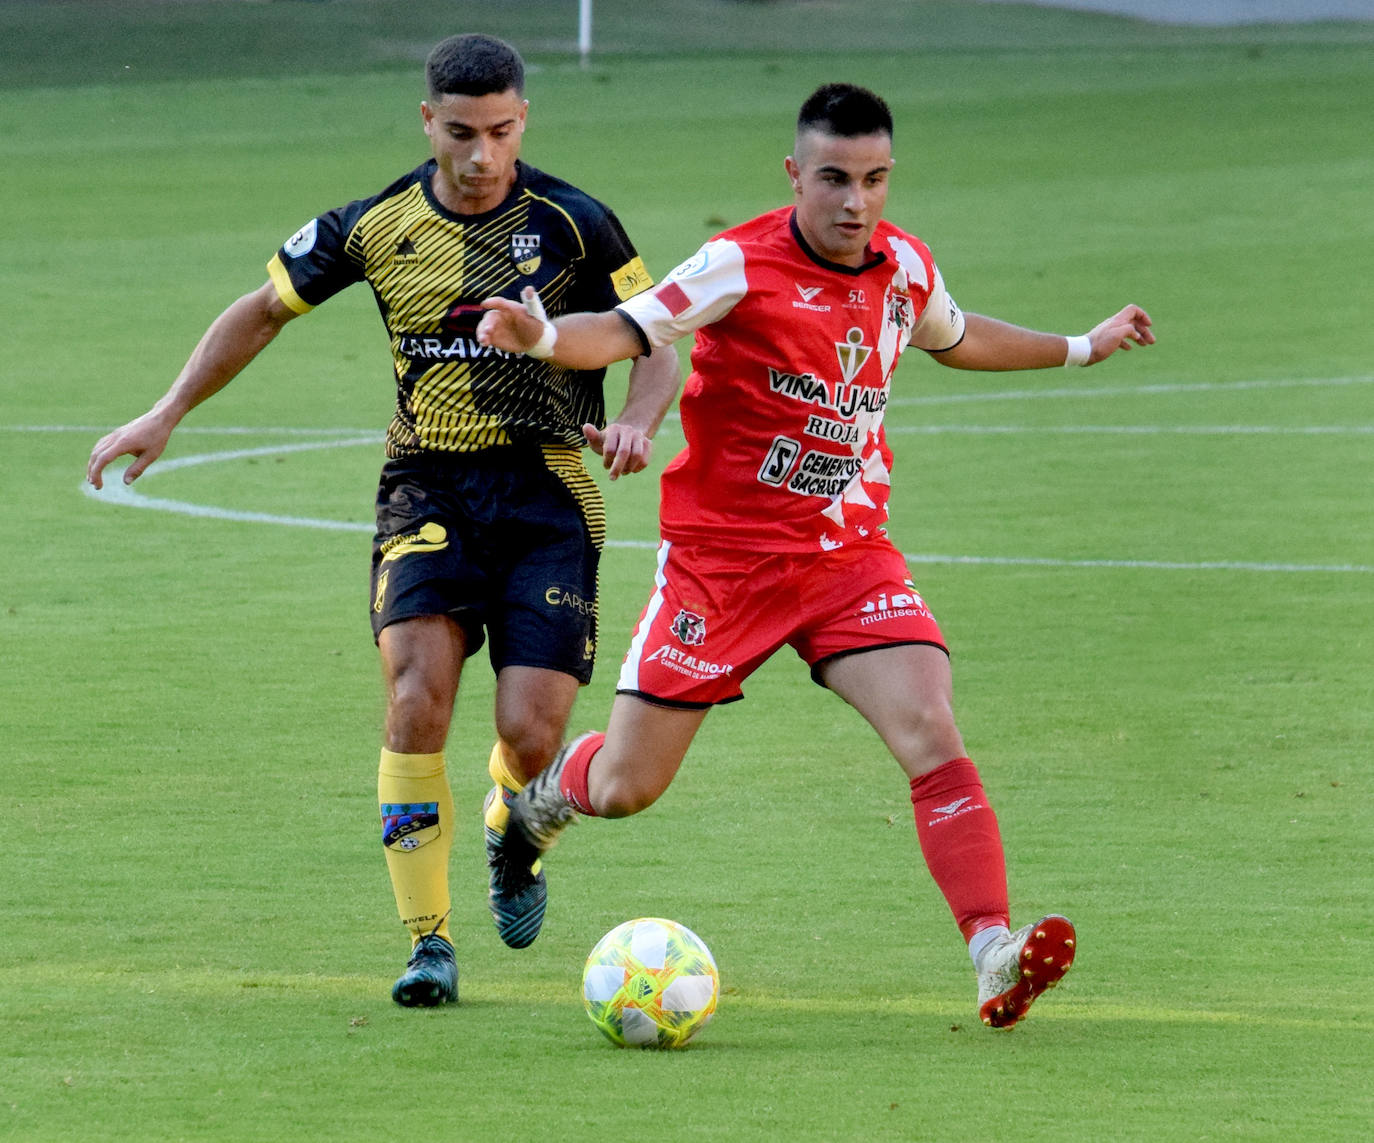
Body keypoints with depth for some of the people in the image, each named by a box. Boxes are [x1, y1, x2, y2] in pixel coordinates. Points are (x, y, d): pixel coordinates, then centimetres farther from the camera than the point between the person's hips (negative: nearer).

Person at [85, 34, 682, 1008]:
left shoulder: (573, 224, -5)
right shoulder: (377, 228, 0)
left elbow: (657, 350, 3)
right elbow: (263, 312, 15)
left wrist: (636, 424, -19)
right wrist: (167, 416, 12)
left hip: (547, 493, -1)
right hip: (428, 487, 1)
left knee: (531, 733, -10)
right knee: (419, 689, -22)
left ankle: (513, 835, 29)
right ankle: (428, 940, -13)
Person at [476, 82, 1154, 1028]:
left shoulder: (905, 267, 4)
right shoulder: (742, 266, -15)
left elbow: (954, 338, 26)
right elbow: (625, 331, -22)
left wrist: (1085, 347, 35)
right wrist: (541, 339, -44)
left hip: (849, 553, 4)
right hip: (722, 555, -4)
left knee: (934, 738, -19)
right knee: (626, 788, 3)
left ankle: (994, 957, -26)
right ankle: (542, 793, 39)